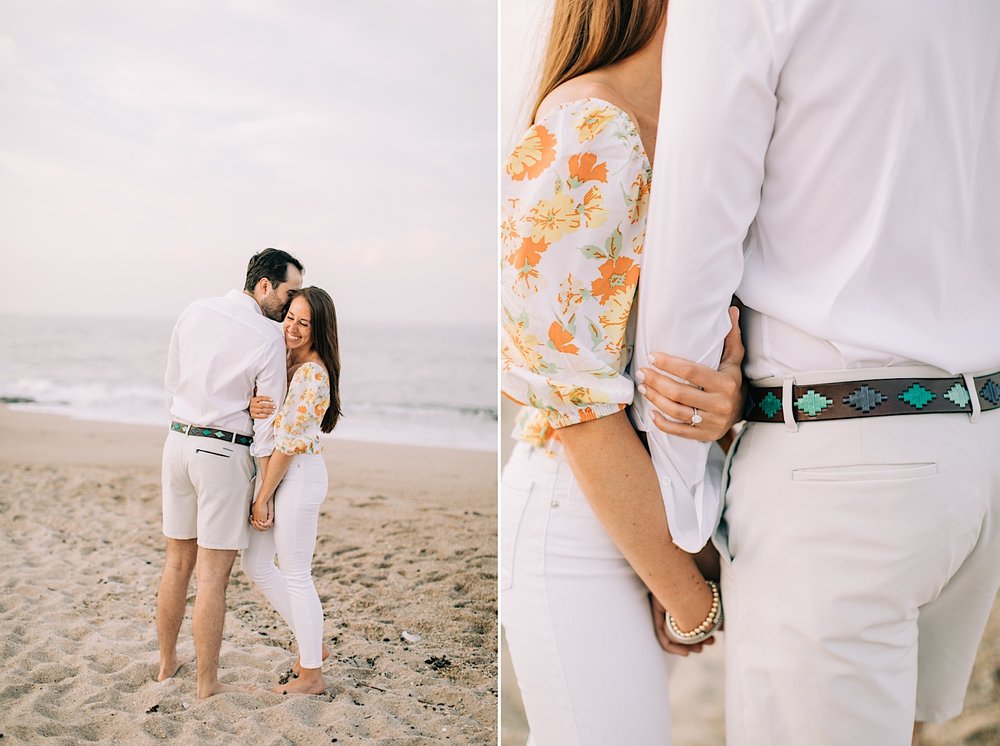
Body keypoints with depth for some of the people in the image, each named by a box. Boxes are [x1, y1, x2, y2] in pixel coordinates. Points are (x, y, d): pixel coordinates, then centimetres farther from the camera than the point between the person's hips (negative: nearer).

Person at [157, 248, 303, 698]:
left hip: (178, 439, 7)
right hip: (225, 452, -6)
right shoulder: (269, 338, -12)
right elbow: (267, 422, -10)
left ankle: (166, 662, 32)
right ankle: (207, 685, 10)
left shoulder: (194, 312, 6)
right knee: (213, 573, 1)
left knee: (178, 561, 18)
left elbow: (171, 383, 13)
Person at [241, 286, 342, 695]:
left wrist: (262, 498, -14)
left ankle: (311, 674, 15)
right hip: (283, 474, 10)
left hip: (298, 476, -10)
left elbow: (288, 442, -20)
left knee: (296, 576, 1)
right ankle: (312, 643, 28)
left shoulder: (311, 373, -19)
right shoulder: (287, 362, 10)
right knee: (256, 564, 16)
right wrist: (254, 406, -23)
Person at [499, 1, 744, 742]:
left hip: (647, 516, 8)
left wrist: (727, 396, -21)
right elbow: (583, 412, -20)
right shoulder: (583, 134, -20)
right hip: (579, 531, -8)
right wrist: (693, 603, -11)